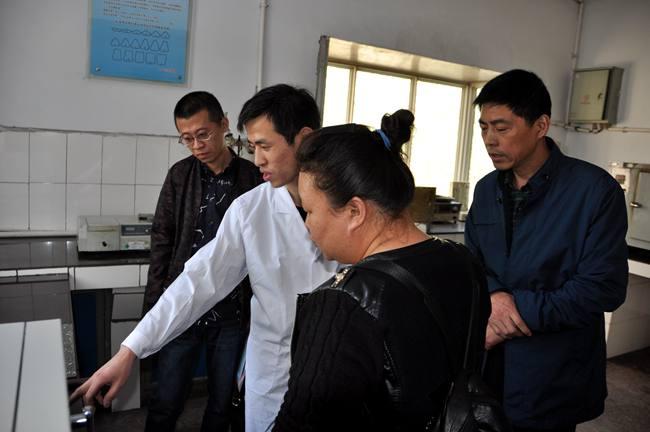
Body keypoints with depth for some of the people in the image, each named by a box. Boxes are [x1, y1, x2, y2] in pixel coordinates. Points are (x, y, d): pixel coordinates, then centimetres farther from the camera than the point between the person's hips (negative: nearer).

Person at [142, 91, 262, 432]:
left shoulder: (254, 178, -4)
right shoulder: (180, 176, 1)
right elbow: (161, 244, 3)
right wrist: (155, 307, 0)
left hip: (233, 314, 0)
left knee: (223, 404, 15)